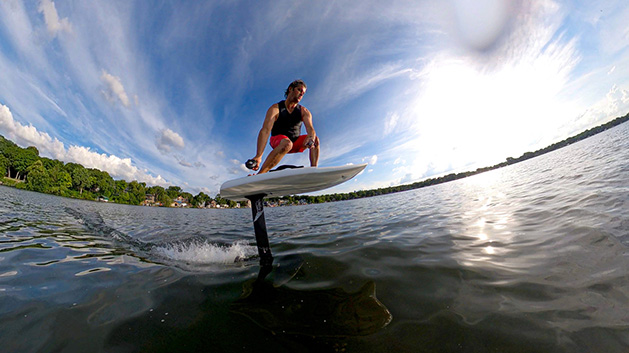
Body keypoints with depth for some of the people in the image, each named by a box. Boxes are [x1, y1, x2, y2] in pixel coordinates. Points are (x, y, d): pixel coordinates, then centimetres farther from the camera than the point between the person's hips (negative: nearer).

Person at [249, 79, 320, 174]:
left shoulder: (304, 112, 0)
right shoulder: (275, 109, -11)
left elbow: (310, 129, -18)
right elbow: (265, 130, -24)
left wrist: (310, 138, -45)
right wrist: (259, 155, -38)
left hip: (296, 143, 4)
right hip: (277, 142, -4)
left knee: (315, 139, -20)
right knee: (287, 144, -38)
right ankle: (260, 174, -37)